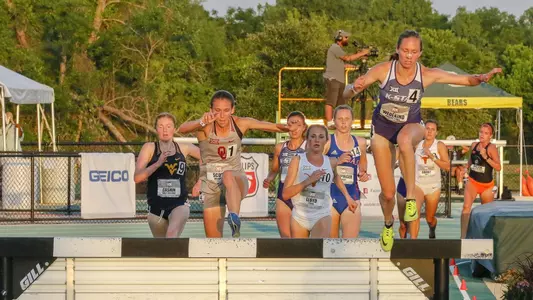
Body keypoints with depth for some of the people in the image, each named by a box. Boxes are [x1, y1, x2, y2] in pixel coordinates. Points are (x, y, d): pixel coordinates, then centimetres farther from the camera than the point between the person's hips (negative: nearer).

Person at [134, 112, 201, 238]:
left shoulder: (184, 148, 3)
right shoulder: (149, 148, -1)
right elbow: (137, 177, -12)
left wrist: (200, 182, 8)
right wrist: (158, 163, -23)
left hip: (180, 205, -1)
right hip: (156, 207, 1)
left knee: (172, 232, -30)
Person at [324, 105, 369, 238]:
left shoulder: (360, 143, 8)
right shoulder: (327, 141, -2)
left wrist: (363, 174, 8)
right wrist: (337, 161, -18)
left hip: (352, 199, 2)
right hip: (330, 197, -2)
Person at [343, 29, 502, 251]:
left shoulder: (427, 75, -22)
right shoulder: (382, 70, -25)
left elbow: (467, 80, -16)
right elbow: (346, 94, -21)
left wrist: (483, 78, -38)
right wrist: (355, 89, -44)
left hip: (411, 125, 0)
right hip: (382, 127, 0)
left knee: (405, 140, -42)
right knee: (388, 193, 1)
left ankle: (411, 197, -29)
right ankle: (388, 223, 37)